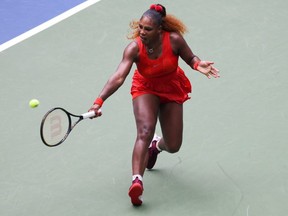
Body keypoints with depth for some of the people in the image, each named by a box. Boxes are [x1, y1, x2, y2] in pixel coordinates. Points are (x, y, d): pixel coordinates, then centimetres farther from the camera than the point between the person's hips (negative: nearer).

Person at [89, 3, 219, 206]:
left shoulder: (174, 40, -27)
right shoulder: (134, 48, -29)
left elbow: (190, 57, -8)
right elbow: (118, 77, -39)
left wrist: (199, 65, -33)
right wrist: (99, 101, -51)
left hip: (172, 90, 2)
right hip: (146, 89, -2)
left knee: (173, 147, 6)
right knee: (145, 130, -30)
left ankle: (156, 145, 45)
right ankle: (137, 181, -37)